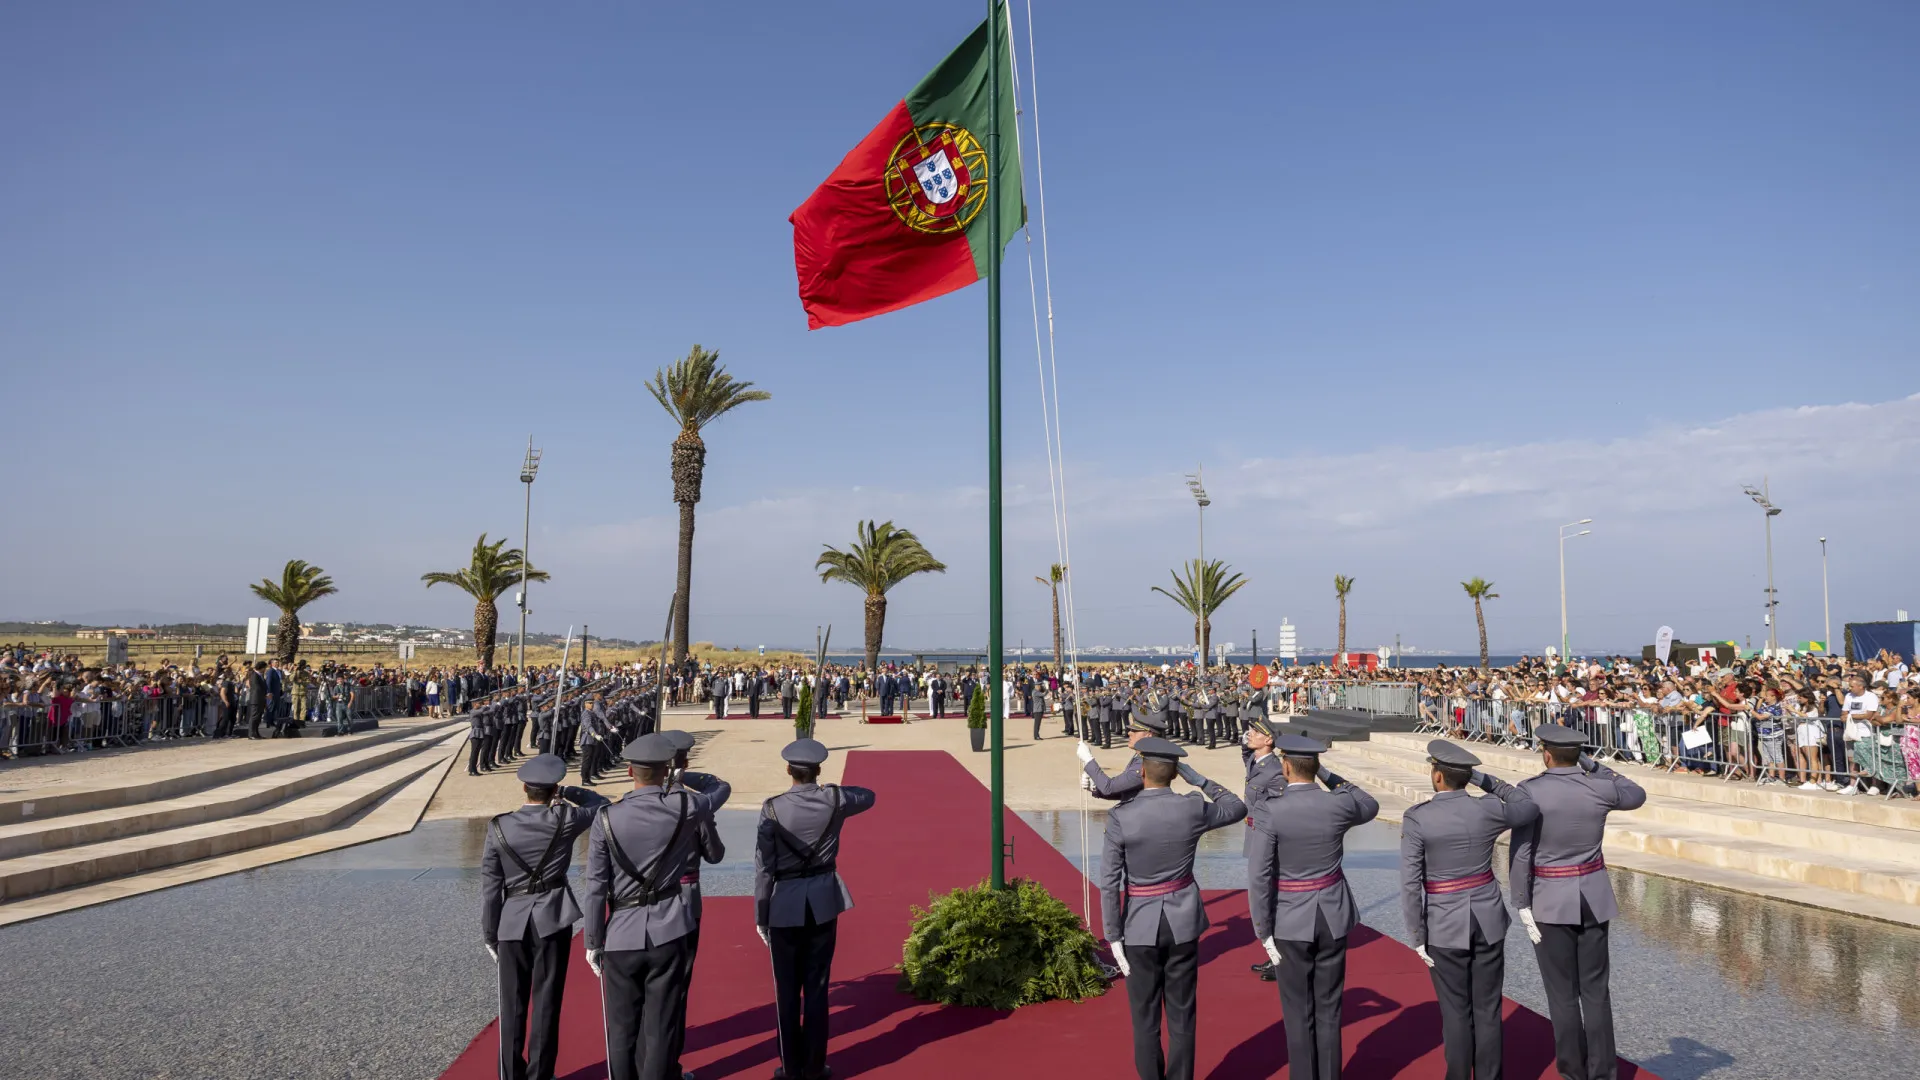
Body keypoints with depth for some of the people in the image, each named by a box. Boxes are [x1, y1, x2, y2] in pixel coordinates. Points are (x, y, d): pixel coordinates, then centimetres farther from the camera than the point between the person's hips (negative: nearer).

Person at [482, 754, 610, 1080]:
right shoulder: (565, 819, -9)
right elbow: (600, 802, 13)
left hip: (512, 922, 1)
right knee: (546, 1001, 6)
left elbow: (490, 886, -3)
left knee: (512, 1003, 12)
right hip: (553, 918, -1)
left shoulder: (499, 827, -7)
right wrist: (567, 793, 15)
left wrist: (489, 934, 5)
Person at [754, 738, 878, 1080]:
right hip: (824, 901, 2)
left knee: (786, 989, 9)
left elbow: (764, 866, -10)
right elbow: (868, 797, 16)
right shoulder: (834, 800, -7)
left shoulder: (772, 808, -13)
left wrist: (760, 915, -2)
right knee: (817, 986, 9)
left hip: (785, 904, -2)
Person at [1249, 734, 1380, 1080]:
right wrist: (1327, 776, 11)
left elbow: (1259, 876, -18)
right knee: (1329, 1010, 13)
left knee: (1298, 1013, 9)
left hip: (1291, 921, -3)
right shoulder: (1338, 803, -9)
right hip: (1332, 916, 3)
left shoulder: (1272, 810, -18)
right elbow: (1370, 807, 17)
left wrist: (1264, 933, -9)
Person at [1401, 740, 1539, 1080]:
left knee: (1455, 1011, 11)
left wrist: (1418, 938, -8)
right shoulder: (1488, 810, -10)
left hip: (1445, 925, -3)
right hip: (1488, 919, 3)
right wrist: (1487, 781, 9)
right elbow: (1532, 810, 11)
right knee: (1488, 1007, 15)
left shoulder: (1416, 818, -17)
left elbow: (1410, 884, -18)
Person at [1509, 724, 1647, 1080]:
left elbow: (1520, 853, -19)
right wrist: (1591, 765, 11)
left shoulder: (1530, 790, -17)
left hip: (1550, 901, -3)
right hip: (1593, 897, 3)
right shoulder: (1600, 788, -8)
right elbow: (1637, 797, 16)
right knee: (1595, 990, 13)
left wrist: (1522, 905, -11)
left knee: (1562, 994, 8)